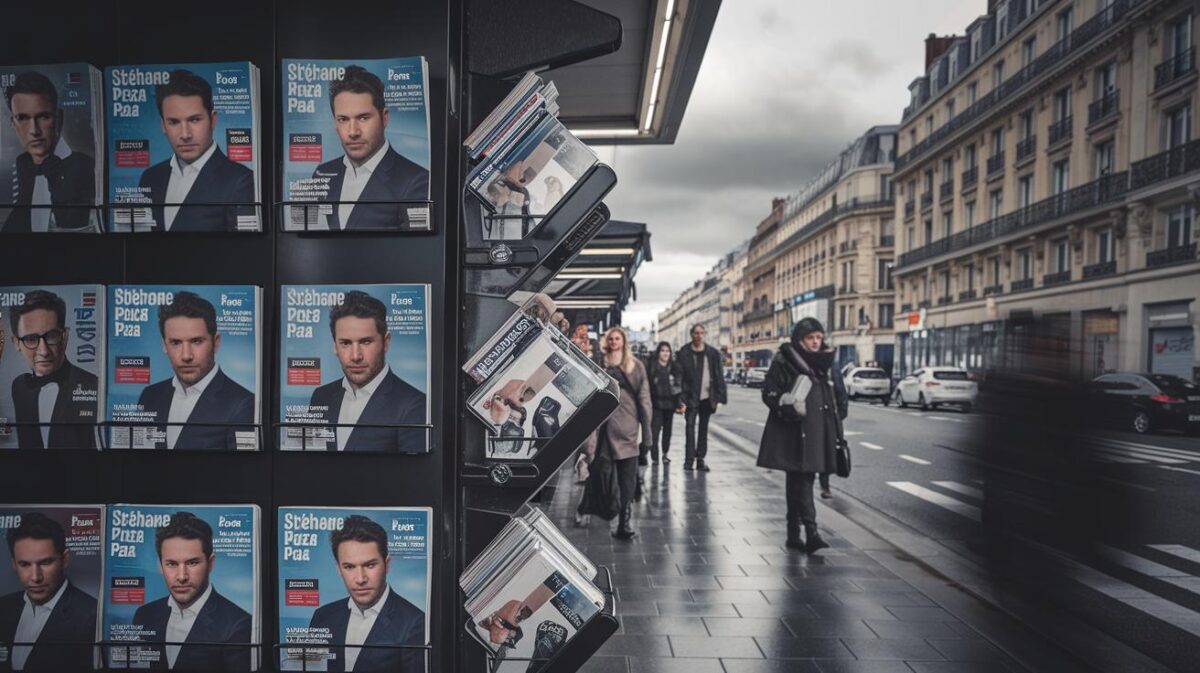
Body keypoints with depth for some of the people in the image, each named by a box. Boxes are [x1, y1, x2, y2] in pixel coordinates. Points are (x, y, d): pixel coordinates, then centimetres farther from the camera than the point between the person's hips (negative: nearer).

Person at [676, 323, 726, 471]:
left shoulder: (713, 353, 4)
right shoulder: (683, 353, -3)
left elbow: (719, 376, 4)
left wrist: (719, 397, -2)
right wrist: (681, 398, -11)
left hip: (706, 398, 2)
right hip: (691, 398, -2)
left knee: (703, 429, 9)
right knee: (690, 427, -6)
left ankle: (700, 459, 16)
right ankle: (689, 459, 0)